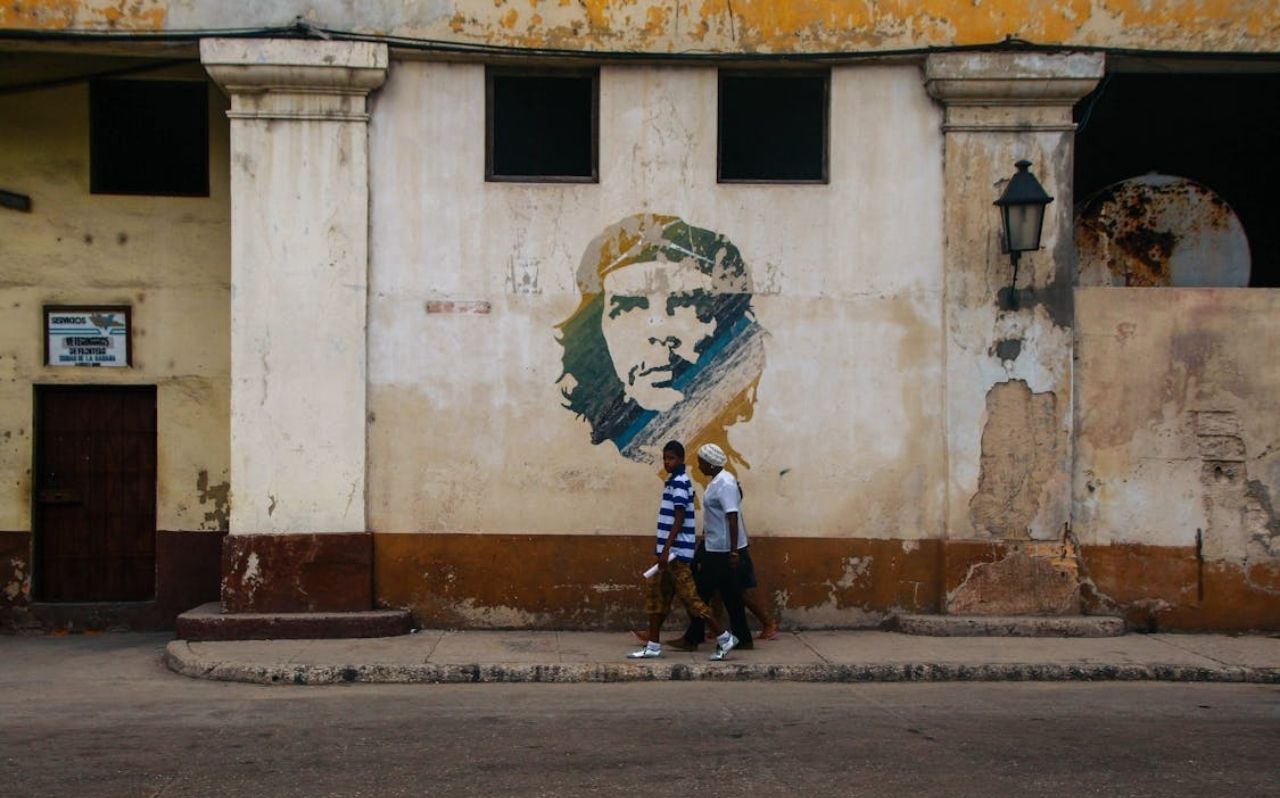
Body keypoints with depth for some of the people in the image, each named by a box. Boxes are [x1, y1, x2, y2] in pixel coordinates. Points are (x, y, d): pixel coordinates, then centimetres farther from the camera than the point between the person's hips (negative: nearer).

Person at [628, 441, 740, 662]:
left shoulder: (679, 483, -14)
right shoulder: (674, 482, 16)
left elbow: (679, 520, -20)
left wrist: (666, 550, -23)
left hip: (676, 552, -10)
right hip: (670, 551, 10)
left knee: (688, 596, -6)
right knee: (656, 597, 10)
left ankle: (724, 638, 1)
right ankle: (653, 646, 14)